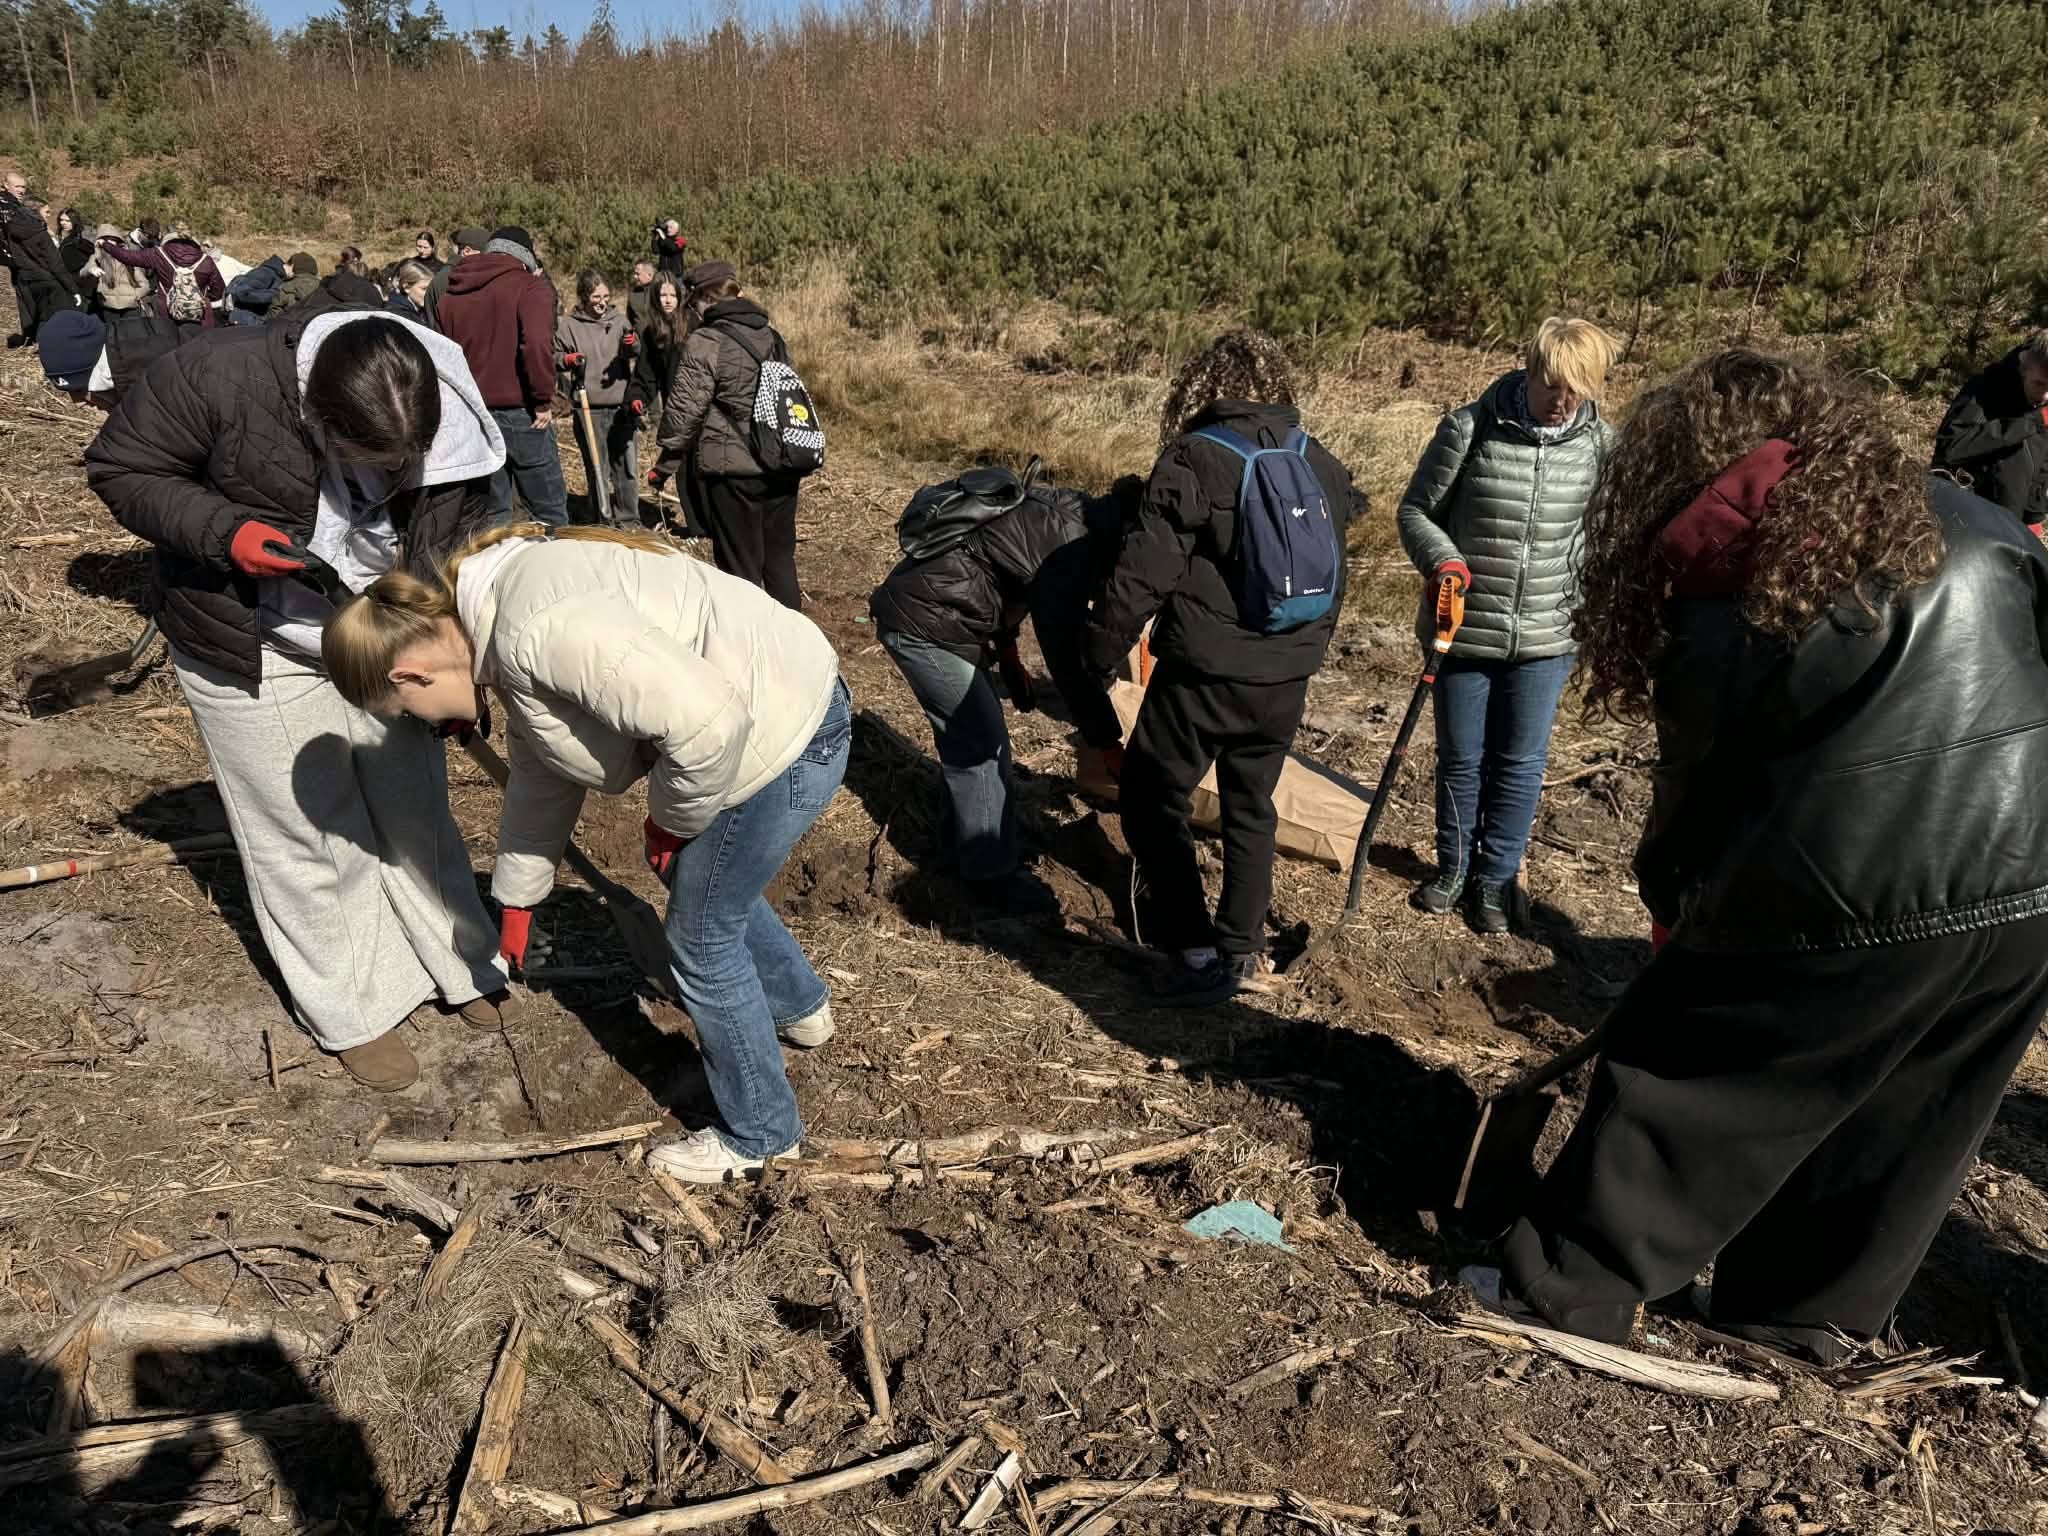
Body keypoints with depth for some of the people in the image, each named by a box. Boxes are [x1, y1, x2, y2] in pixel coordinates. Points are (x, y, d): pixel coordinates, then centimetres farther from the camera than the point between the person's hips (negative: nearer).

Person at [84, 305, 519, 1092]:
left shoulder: (445, 432, -21)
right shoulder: (222, 375, -28)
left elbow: (458, 562, -9)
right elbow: (119, 468, -14)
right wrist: (224, 532, -30)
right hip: (254, 651, -3)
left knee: (416, 809, 14)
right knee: (308, 835, 5)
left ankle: (465, 968, 33)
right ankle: (353, 1012, 23)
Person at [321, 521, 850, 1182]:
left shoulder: (538, 631, -27)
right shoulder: (506, 630, 7)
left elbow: (707, 721, -32)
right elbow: (540, 773, 19)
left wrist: (669, 821, -13)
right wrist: (516, 901, 28)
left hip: (781, 739, -10)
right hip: (780, 707, 10)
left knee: (701, 937, 5)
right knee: (709, 882, 30)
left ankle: (758, 1134, 26)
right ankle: (801, 1008, 56)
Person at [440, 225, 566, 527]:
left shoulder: (452, 293, 14)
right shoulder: (529, 287, -6)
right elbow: (537, 344, -21)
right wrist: (543, 400, -14)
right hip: (520, 413, -6)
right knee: (550, 511, 2)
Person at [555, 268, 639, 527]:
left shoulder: (619, 319, 7)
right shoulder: (567, 324, 2)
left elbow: (636, 357, 1)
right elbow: (552, 357, 8)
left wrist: (632, 345, -20)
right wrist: (567, 360, -12)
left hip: (622, 407, 2)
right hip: (589, 410, -1)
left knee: (627, 467, 5)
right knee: (596, 470, 6)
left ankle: (629, 520, 16)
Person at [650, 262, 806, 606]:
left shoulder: (704, 342, -11)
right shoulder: (772, 336, 11)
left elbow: (684, 411, -12)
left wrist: (664, 464, -2)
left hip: (732, 470, -7)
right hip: (782, 467, 7)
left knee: (741, 565, 4)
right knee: (781, 558, 18)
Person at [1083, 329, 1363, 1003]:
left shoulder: (1192, 460, -12)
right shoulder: (1319, 462, 7)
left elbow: (1142, 574, -15)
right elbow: (1334, 576, 15)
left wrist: (1100, 656, -3)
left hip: (1203, 675, -6)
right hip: (1287, 678, 6)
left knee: (1152, 799, 10)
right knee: (1251, 807, 22)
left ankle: (1197, 952, 6)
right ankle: (1241, 948, 30)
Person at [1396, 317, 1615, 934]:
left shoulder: (1600, 444, -3)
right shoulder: (1469, 428, -11)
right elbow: (1416, 510, -2)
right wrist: (1442, 560, -20)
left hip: (1545, 635, 1)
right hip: (1464, 628, -1)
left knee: (1520, 764, 10)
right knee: (1460, 759, 13)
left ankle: (1497, 878, 27)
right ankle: (1453, 867, 33)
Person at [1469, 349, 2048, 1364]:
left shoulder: (1723, 604, -4)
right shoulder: (1961, 515, 8)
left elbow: (1699, 782, 3)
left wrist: (1672, 900, 19)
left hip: (1850, 895, -5)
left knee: (1681, 1072, 11)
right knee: (1901, 1123, 21)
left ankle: (1561, 1290, 21)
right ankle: (1806, 1318, 37)